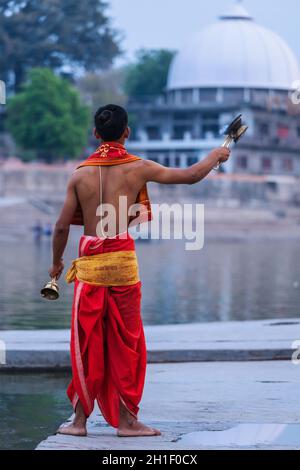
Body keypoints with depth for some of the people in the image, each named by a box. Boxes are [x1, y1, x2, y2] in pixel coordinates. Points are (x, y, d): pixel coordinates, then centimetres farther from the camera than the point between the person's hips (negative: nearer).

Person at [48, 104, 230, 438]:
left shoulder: (80, 173, 3)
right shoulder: (138, 168, -2)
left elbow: (62, 226, 3)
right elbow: (191, 176, 6)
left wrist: (56, 262, 19)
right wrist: (215, 157, 25)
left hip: (89, 262, 2)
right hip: (122, 261, -2)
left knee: (86, 342, 8)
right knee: (125, 342, 7)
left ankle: (80, 418, 12)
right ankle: (125, 419, 10)